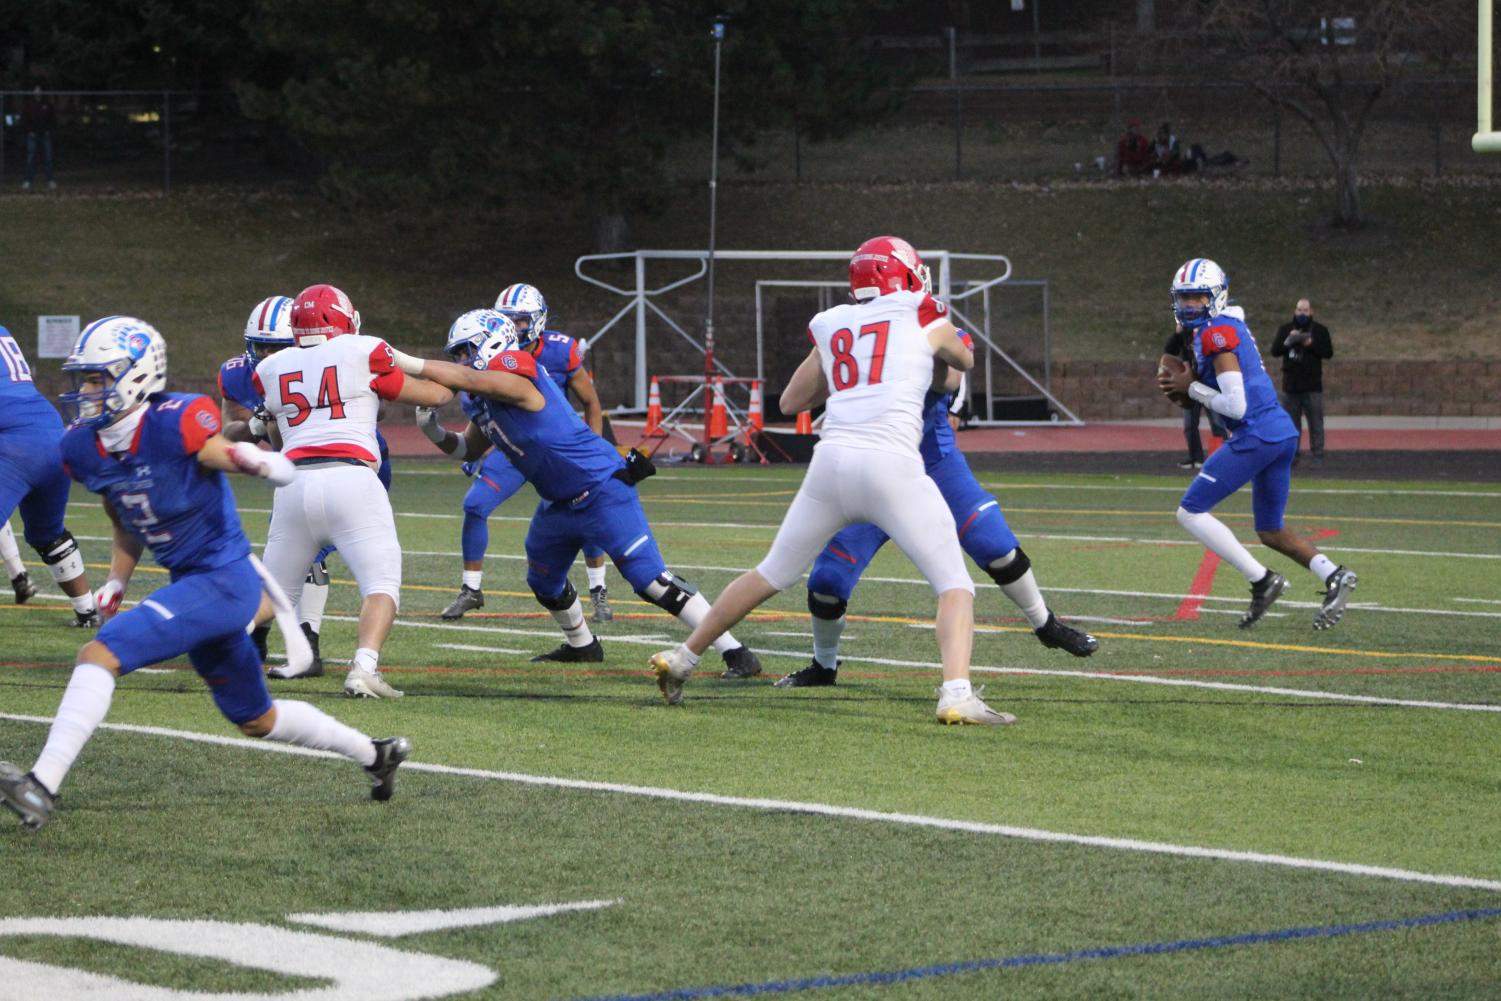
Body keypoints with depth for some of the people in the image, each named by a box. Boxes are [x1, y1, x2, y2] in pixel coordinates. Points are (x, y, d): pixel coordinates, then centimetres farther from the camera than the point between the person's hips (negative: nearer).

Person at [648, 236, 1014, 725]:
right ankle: (957, 694, -18)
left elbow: (790, 401, 29)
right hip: (892, 464, -4)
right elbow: (963, 362, 33)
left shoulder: (834, 328, 19)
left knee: (773, 574, 22)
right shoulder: (926, 322, 10)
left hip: (831, 462, 4)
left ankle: (681, 660, 29)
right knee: (956, 586, 3)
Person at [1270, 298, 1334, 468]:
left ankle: (1318, 457, -1)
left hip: (1312, 385, -2)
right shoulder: (1285, 329, 9)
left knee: (1316, 423, -3)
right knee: (1291, 423, 5)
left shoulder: (1320, 330, 5)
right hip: (1290, 384, 2)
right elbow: (1275, 351, 2)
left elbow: (1328, 353, 0)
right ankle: (1291, 456, 11)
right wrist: (1288, 341, -15)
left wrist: (1311, 344, -14)